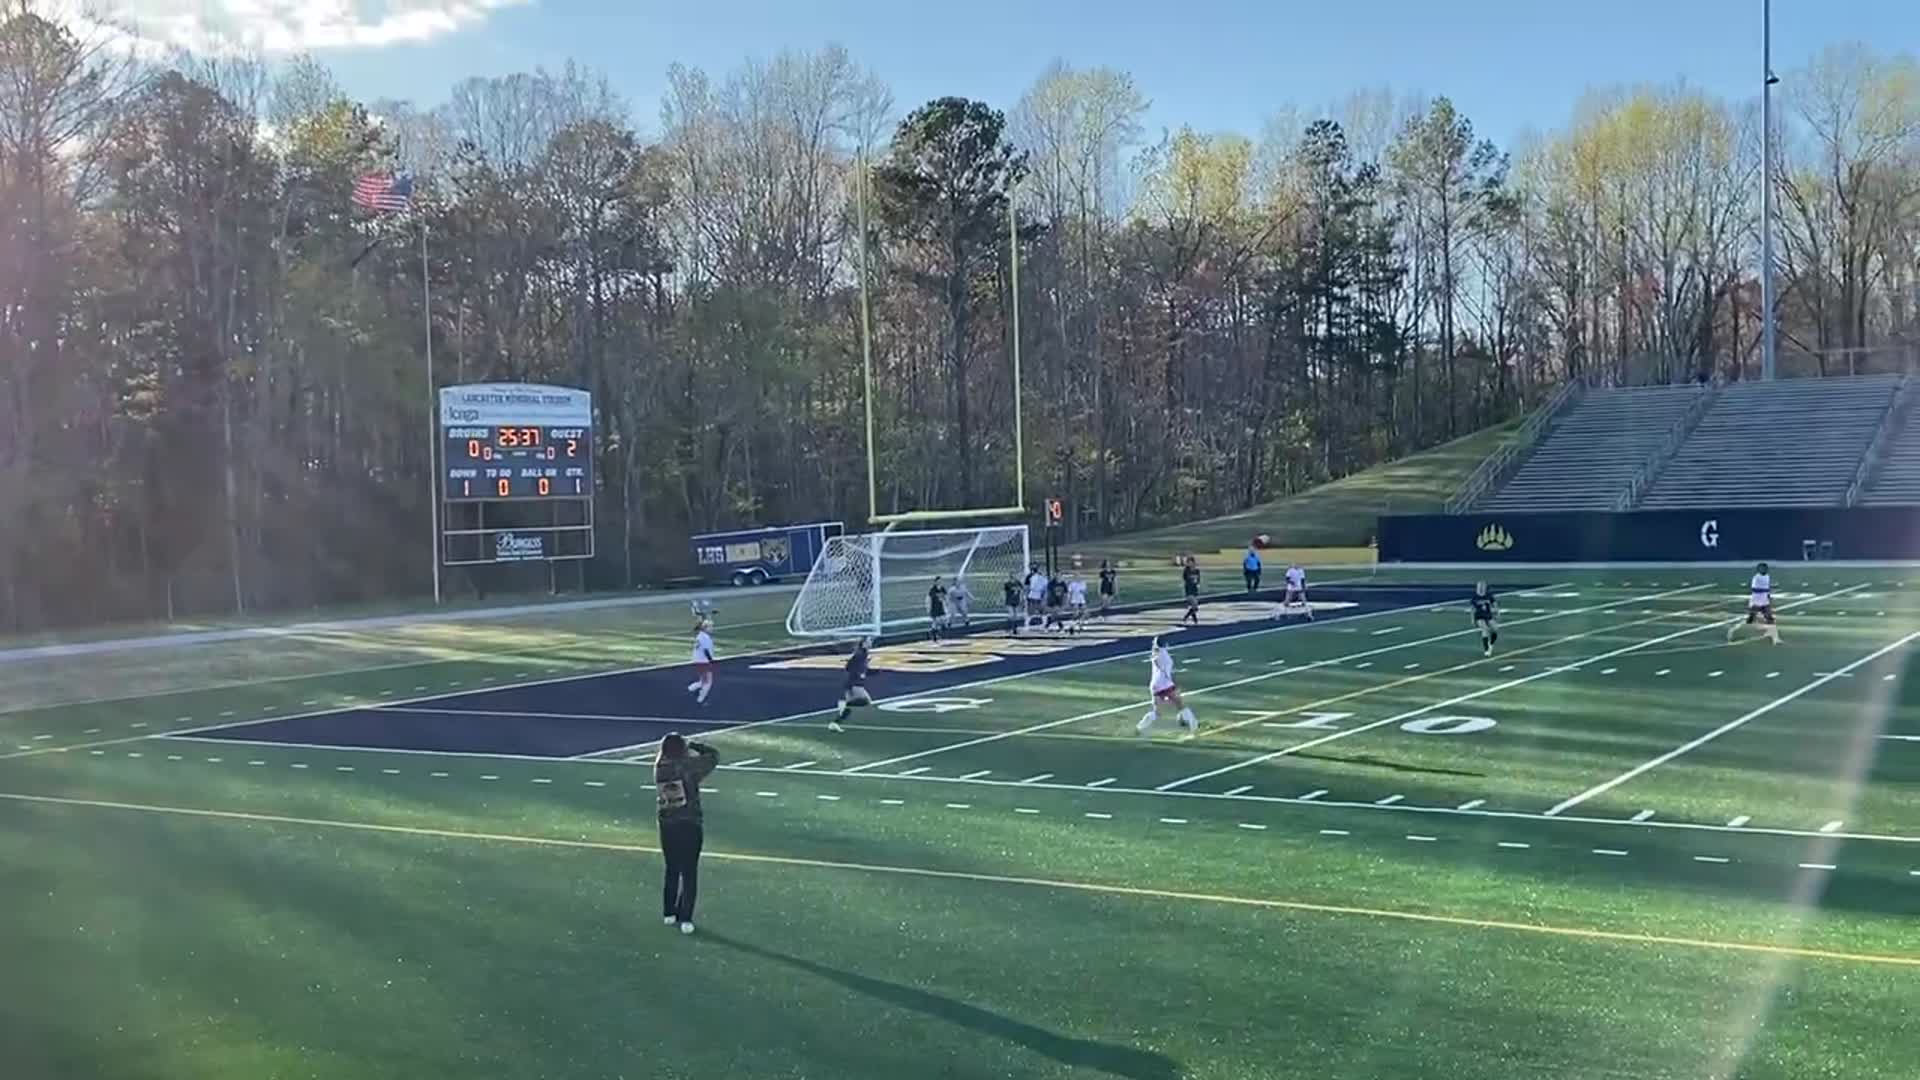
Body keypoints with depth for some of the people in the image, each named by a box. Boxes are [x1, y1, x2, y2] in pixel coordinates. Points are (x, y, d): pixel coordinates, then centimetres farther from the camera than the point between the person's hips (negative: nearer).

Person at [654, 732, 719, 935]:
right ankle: (685, 919, 0)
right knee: (689, 873, 2)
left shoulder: (659, 767, -3)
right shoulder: (688, 765, -13)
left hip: (667, 825, 4)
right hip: (690, 825, -4)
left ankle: (669, 913, 28)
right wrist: (693, 746, 8)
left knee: (672, 870, 19)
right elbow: (714, 755, -1)